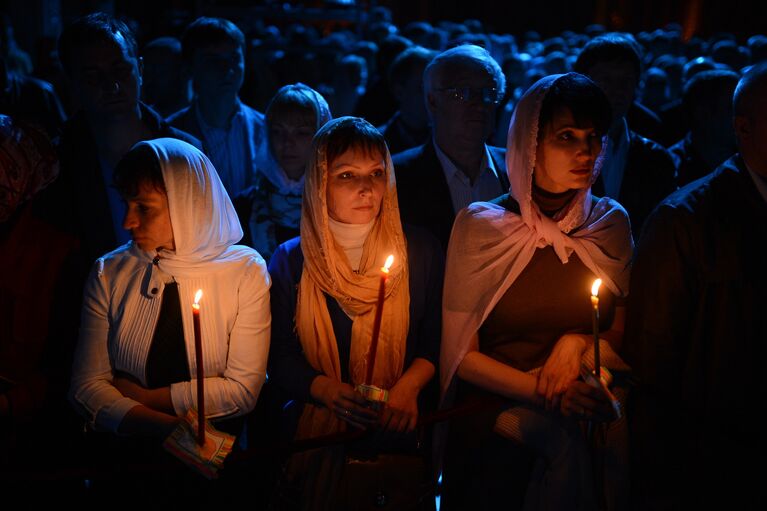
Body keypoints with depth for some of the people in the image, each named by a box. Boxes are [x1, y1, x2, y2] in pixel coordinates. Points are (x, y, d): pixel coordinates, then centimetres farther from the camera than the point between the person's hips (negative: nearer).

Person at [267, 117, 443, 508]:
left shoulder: (421, 251, -1)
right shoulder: (291, 260, -2)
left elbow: (436, 339, 2)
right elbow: (280, 359, -4)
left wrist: (409, 385, -16)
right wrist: (331, 392, -21)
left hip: (399, 432, 0)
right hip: (315, 434, 0)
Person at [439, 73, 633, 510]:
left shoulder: (611, 223, 4)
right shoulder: (481, 226, -4)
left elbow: (625, 335, 11)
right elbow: (460, 355, -3)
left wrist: (576, 346, -10)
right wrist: (547, 393, -15)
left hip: (586, 424, 3)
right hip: (492, 423, -2)